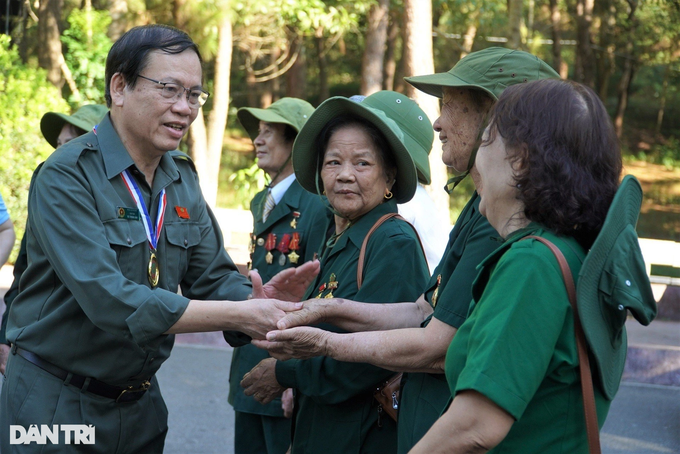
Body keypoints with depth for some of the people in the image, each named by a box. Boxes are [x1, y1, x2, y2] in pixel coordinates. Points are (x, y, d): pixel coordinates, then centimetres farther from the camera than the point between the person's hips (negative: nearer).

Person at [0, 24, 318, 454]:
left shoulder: (181, 177, 5)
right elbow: (108, 298, -28)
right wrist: (240, 315, -29)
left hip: (140, 401, 6)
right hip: (55, 405, -6)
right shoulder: (67, 176, -18)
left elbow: (214, 278, 4)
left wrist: (258, 298, -20)